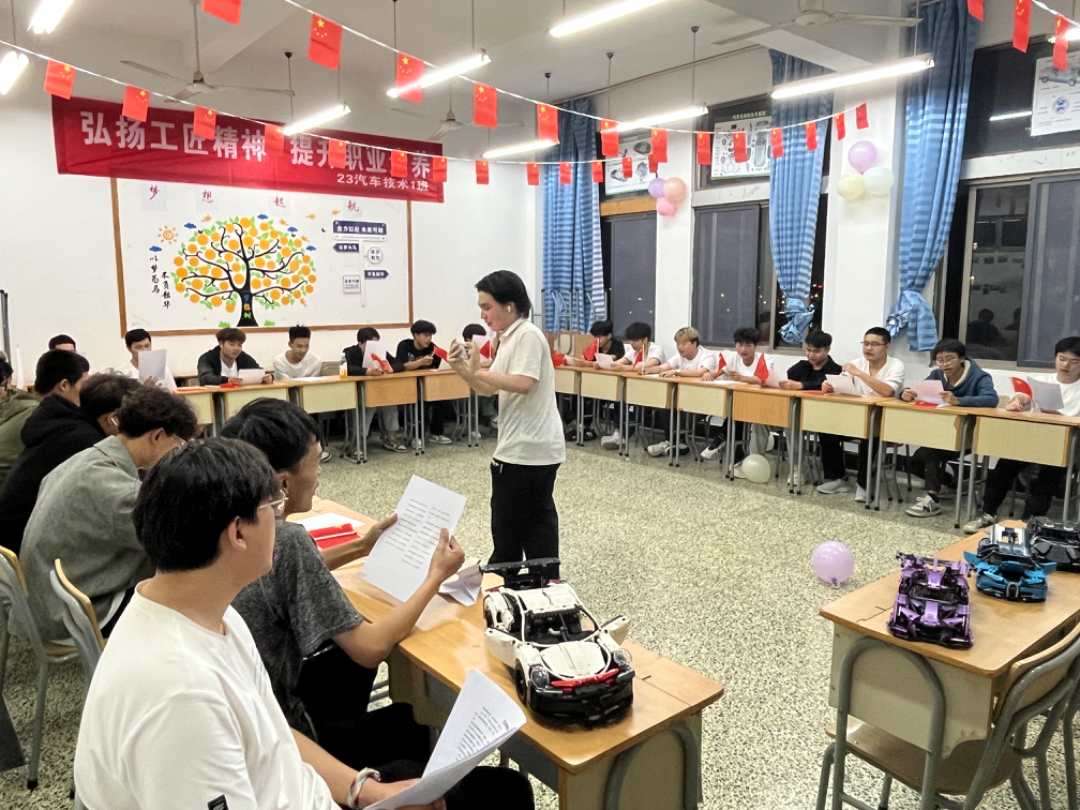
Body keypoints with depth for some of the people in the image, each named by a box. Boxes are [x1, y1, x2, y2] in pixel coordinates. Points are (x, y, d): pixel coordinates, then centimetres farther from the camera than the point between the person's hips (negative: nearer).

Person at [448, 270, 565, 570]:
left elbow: (523, 384, -28)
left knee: (508, 525, 2)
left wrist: (477, 371, -19)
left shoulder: (528, 335, -15)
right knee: (537, 520, 16)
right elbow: (489, 390, 15)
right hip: (532, 447, 10)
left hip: (526, 450, -10)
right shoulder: (509, 339, 15)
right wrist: (464, 371, -3)